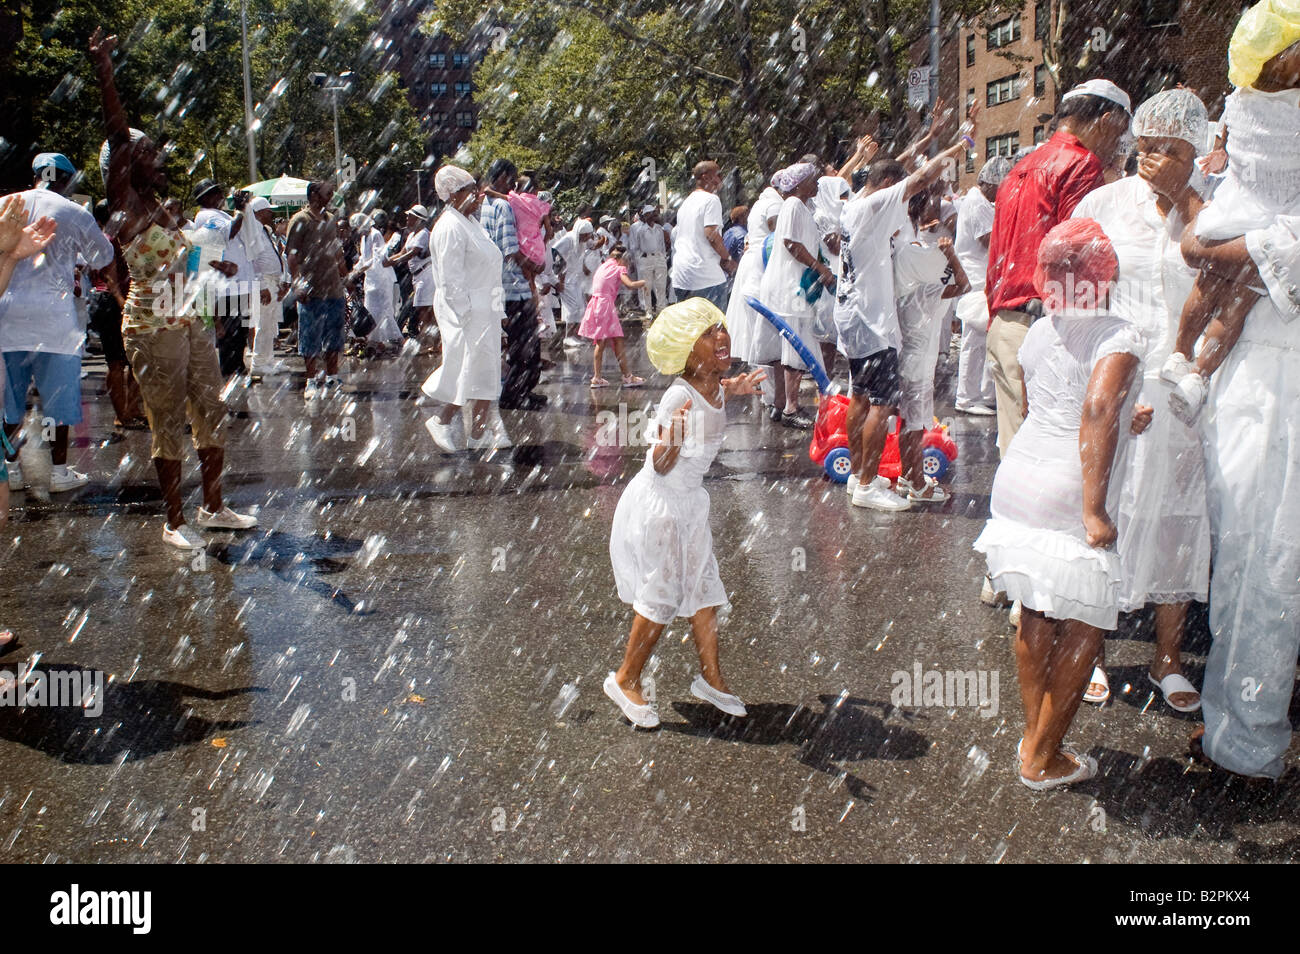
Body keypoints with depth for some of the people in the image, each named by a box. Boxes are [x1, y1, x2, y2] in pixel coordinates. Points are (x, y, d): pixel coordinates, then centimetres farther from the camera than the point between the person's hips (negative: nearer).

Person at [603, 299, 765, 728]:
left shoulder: (715, 387, -2)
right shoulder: (678, 396, -26)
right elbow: (662, 466, -27)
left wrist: (731, 390, 14)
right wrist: (672, 437, -45)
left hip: (691, 500, 8)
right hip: (659, 503, -8)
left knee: (704, 587, 13)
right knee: (661, 595, 1)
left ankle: (711, 678, 28)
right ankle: (626, 680, 19)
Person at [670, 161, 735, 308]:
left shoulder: (685, 202, 19)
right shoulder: (711, 199, -8)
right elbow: (711, 234, -18)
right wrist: (727, 259, -5)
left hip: (680, 276, 8)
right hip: (706, 274, -8)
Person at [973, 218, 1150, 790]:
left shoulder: (1036, 335, 11)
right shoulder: (1118, 337, -9)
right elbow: (1099, 408, -25)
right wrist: (1095, 509, -26)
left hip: (1017, 481, 7)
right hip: (1069, 497, -7)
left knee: (1035, 616, 19)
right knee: (1084, 628, 7)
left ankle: (1033, 735, 29)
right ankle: (1043, 759, 14)